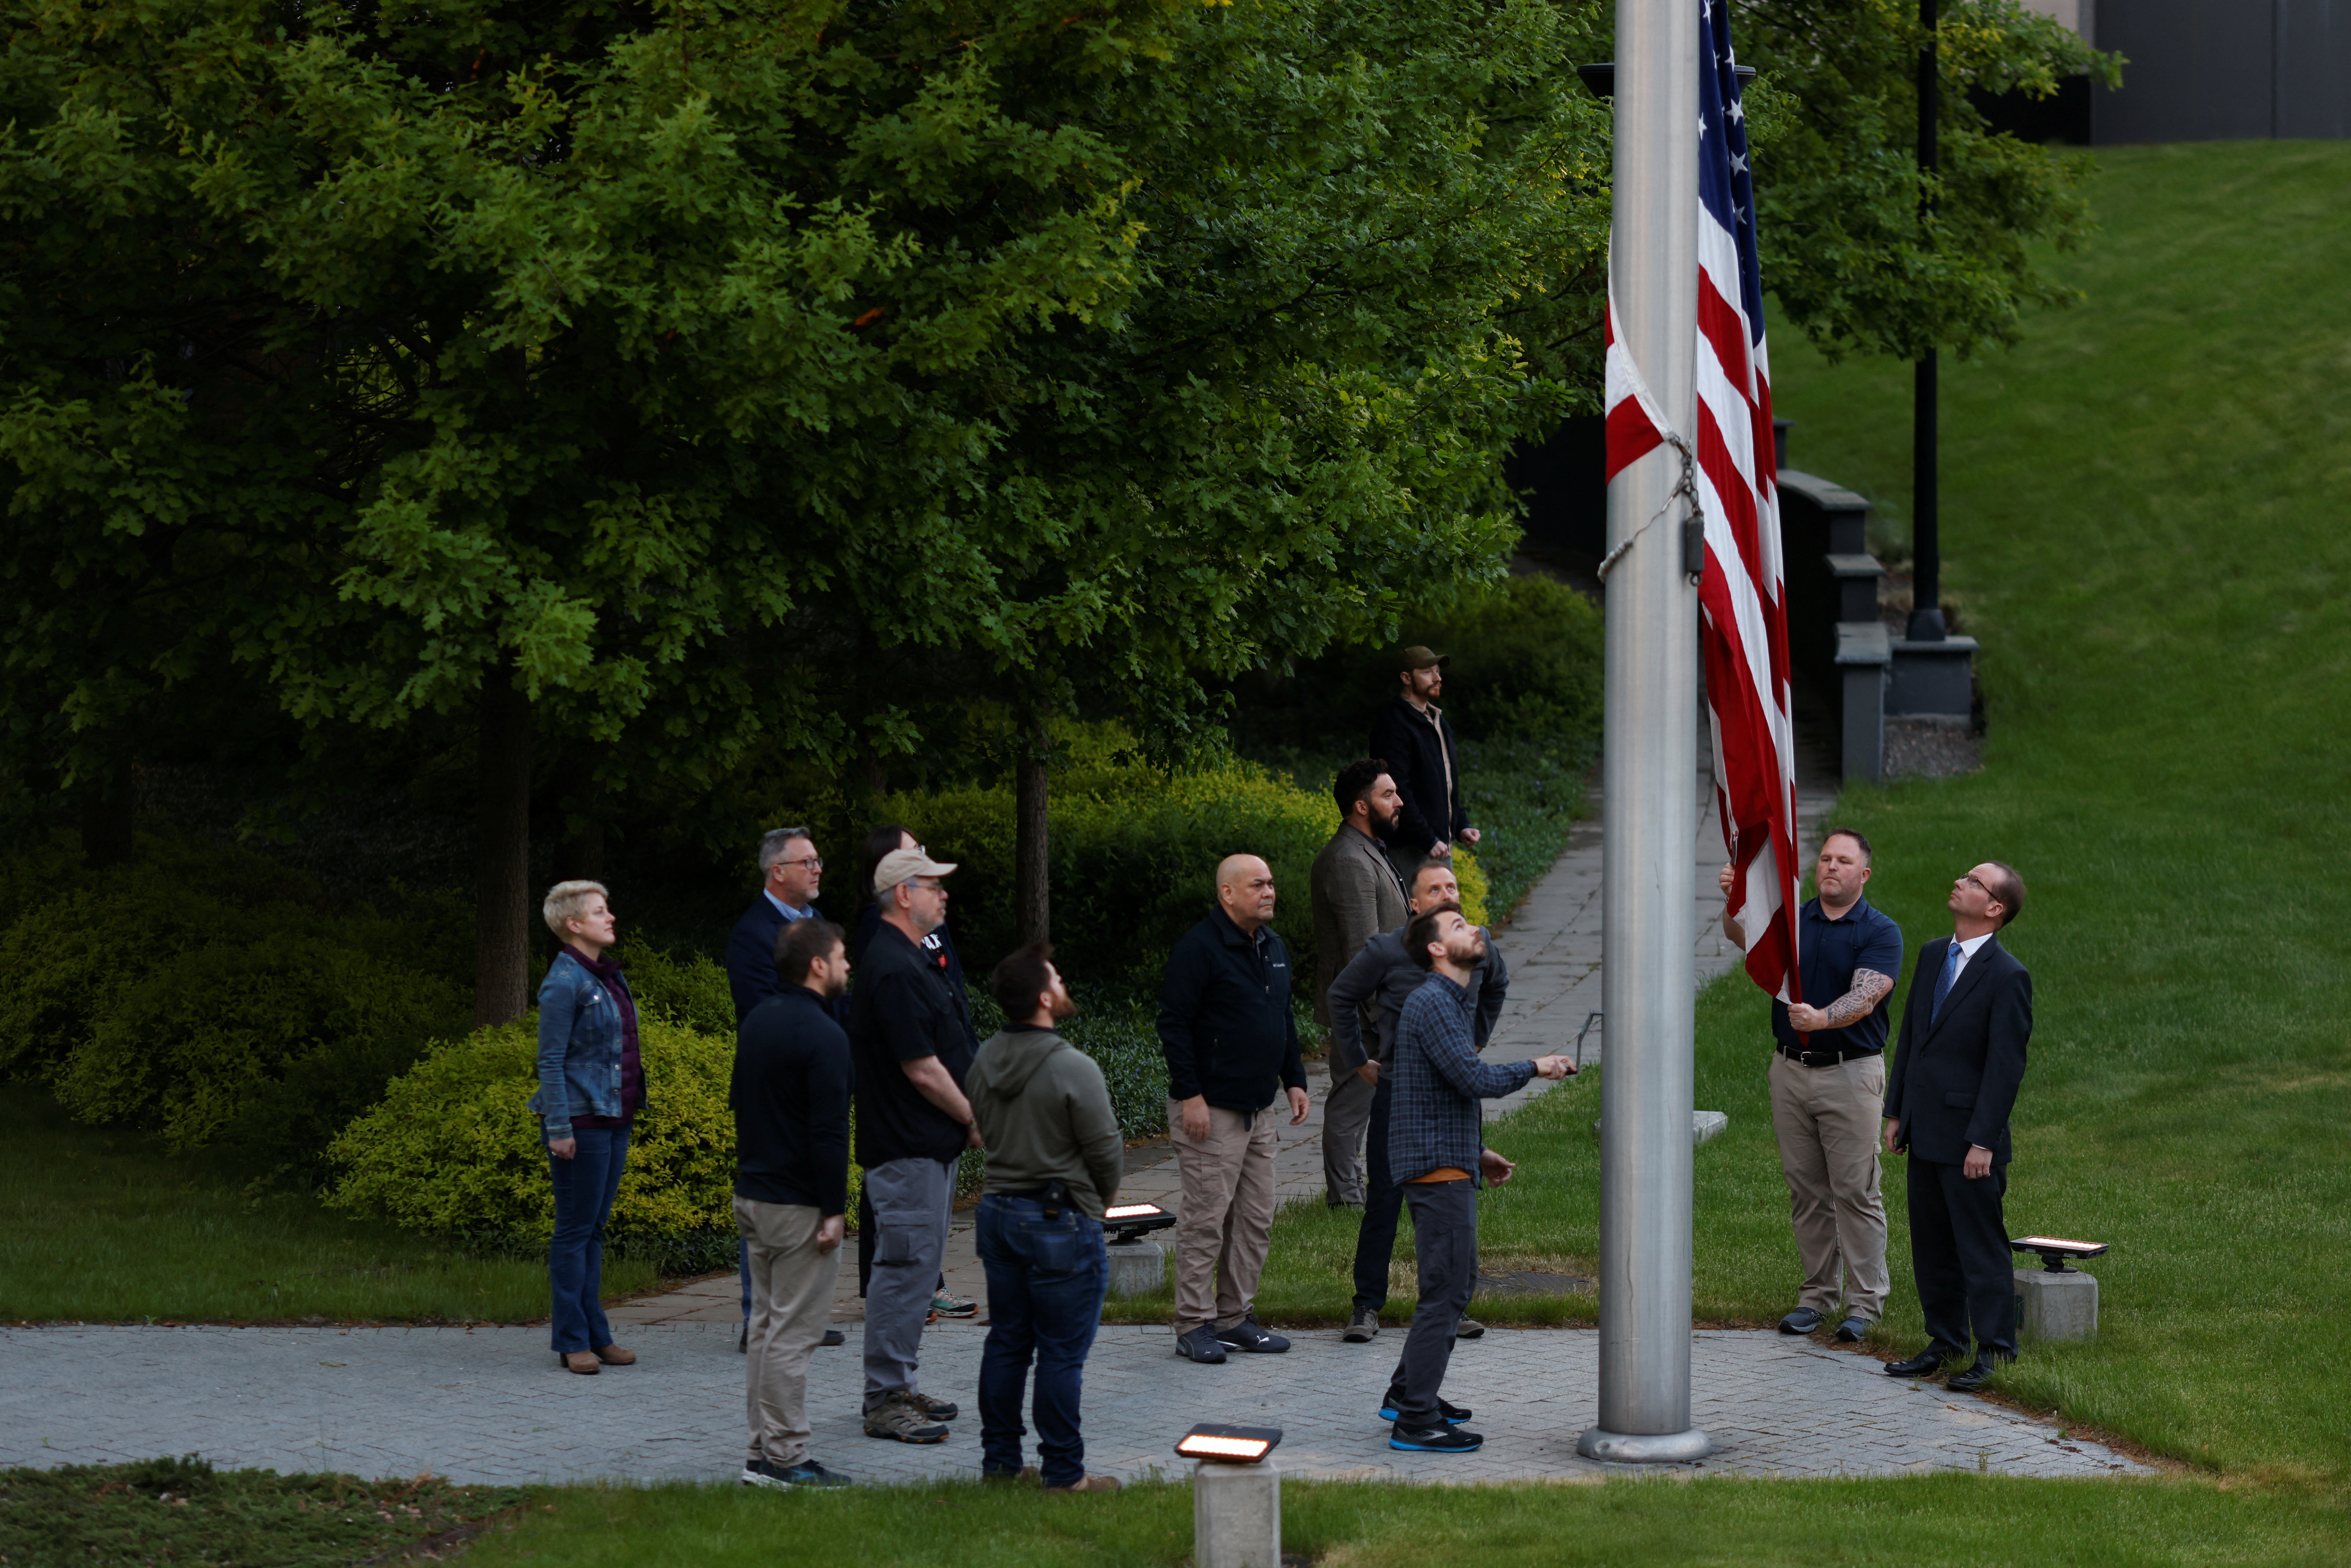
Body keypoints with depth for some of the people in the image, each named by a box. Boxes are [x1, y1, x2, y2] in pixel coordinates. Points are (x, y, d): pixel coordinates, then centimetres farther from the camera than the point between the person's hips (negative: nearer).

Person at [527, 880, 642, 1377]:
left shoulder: (609, 977, 14)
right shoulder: (565, 981, -12)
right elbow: (551, 1059, -14)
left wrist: (629, 1113, 18)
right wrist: (559, 1128, -17)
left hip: (614, 1120, 8)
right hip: (582, 1121, -8)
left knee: (595, 1229, 12)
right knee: (576, 1231, -2)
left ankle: (595, 1335, 16)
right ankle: (573, 1340, 2)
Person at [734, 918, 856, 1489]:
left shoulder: (756, 1022, 12)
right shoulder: (823, 1037, -17)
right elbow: (829, 1131, -20)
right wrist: (834, 1210, -17)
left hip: (752, 1196, 9)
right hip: (798, 1205, -9)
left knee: (766, 1325, 14)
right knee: (793, 1333, -5)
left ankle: (763, 1449, 17)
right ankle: (783, 1458, -4)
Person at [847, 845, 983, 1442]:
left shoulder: (913, 961, 15)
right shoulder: (894, 971, -19)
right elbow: (922, 1071, -21)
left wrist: (968, 1119, 14)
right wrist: (975, 1120, -10)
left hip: (930, 1145, 11)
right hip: (908, 1147, -11)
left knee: (917, 1266, 14)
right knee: (906, 1266, -8)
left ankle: (901, 1386, 21)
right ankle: (884, 1401, -5)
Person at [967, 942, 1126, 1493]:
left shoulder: (985, 1061, 2)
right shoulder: (1073, 1069, -20)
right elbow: (1107, 1152, -13)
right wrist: (1102, 1198, 7)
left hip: (999, 1212, 7)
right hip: (1060, 1220, -7)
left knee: (1006, 1341, 15)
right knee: (1062, 1353, 0)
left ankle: (999, 1459, 21)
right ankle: (1063, 1472, 4)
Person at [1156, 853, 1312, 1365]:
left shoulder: (1273, 949, 14)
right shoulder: (1199, 948, -12)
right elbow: (1174, 1024, -15)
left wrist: (1294, 1081, 16)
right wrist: (1189, 1095, -18)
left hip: (1258, 1111, 8)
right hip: (1211, 1111, -8)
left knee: (1256, 1218, 9)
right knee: (1206, 1217, -6)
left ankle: (1236, 1317, 18)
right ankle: (1194, 1325, -1)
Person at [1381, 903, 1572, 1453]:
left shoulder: (1453, 1002, 18)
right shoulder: (1432, 1003, -16)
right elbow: (1474, 1079, -24)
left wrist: (1477, 1153, 22)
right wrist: (1534, 1069, -9)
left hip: (1451, 1165, 11)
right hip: (1437, 1167, -11)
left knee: (1458, 1283, 18)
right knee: (1445, 1290, -10)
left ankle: (1407, 1393, 26)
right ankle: (1415, 1421, -9)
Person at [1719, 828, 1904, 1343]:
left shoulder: (1880, 934, -4)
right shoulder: (1792, 920, 8)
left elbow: (1865, 997, -18)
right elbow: (1742, 934, -9)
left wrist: (1821, 1019, -37)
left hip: (1851, 1072, -4)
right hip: (1791, 1069, 4)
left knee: (1856, 1191, -3)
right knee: (1806, 1190, 9)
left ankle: (1864, 1302, 3)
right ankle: (1818, 1294, 18)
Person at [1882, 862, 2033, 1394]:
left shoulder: (2007, 977, -14)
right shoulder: (1932, 956, 10)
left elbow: (2006, 1066, -15)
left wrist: (1983, 1142, -18)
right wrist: (1896, 1112, 14)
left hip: (1967, 1138, -8)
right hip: (1924, 1131, 8)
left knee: (1981, 1245, -2)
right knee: (1931, 1245, 14)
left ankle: (1994, 1352, 5)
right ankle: (1946, 1342, 24)